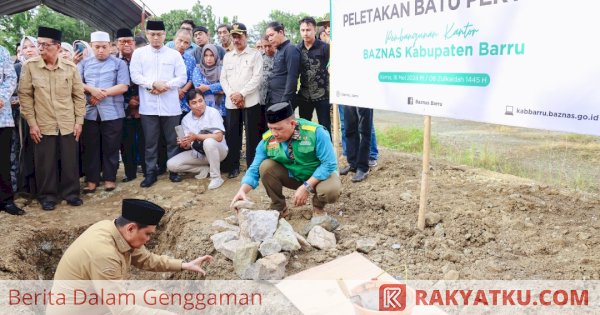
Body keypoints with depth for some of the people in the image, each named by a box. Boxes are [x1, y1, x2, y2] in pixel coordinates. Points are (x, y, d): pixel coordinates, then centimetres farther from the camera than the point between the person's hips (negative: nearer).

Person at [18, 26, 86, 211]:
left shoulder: (70, 67, -1)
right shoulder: (30, 66, -4)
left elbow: (79, 95, 5)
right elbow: (25, 96, 0)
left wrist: (79, 121, 2)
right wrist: (32, 123, -4)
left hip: (68, 125, 1)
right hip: (43, 126, -1)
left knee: (70, 161, 8)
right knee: (45, 164, 6)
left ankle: (70, 193, 24)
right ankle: (47, 196, 21)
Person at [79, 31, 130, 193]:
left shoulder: (119, 63, 5)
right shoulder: (84, 63, 14)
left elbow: (123, 86, -6)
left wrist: (103, 93, -12)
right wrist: (91, 90, -13)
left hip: (112, 112, -3)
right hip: (89, 112, 3)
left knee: (110, 148, 3)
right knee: (90, 147, 6)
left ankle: (110, 178, 15)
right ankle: (91, 179, 15)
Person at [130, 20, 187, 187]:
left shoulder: (174, 54, 7)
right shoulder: (139, 53, 7)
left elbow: (182, 78, 1)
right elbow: (135, 76, -2)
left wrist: (165, 85, -13)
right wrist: (153, 84, -16)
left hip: (170, 105, 0)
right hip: (148, 106, 0)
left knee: (172, 140, 7)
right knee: (150, 141, 6)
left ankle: (174, 170, 19)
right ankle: (150, 173, 16)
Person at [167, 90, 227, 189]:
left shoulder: (213, 112, -15)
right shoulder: (186, 119, -2)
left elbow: (219, 137, -25)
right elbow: (189, 145, -3)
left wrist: (196, 136, -28)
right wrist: (184, 144, -27)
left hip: (217, 150, -5)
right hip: (197, 153, 5)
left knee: (209, 142, -39)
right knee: (171, 164, -10)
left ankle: (216, 177, -24)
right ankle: (204, 169, 0)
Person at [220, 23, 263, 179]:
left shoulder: (255, 54, 2)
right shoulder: (227, 56, 15)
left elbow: (257, 77, -7)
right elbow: (223, 78, 10)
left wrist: (242, 94, -14)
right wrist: (232, 95, -6)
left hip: (250, 101, -4)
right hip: (231, 102, 4)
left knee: (252, 134, -1)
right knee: (232, 134, 4)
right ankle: (234, 166, 14)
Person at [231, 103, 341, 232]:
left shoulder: (315, 132, -27)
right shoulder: (267, 140, -15)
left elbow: (329, 164, -26)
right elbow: (254, 169, -10)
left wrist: (306, 187, -31)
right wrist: (242, 190, -28)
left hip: (319, 176, -3)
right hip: (291, 176, 4)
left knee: (331, 191, -36)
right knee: (266, 166, -22)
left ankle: (318, 210, 0)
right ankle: (279, 209, -1)